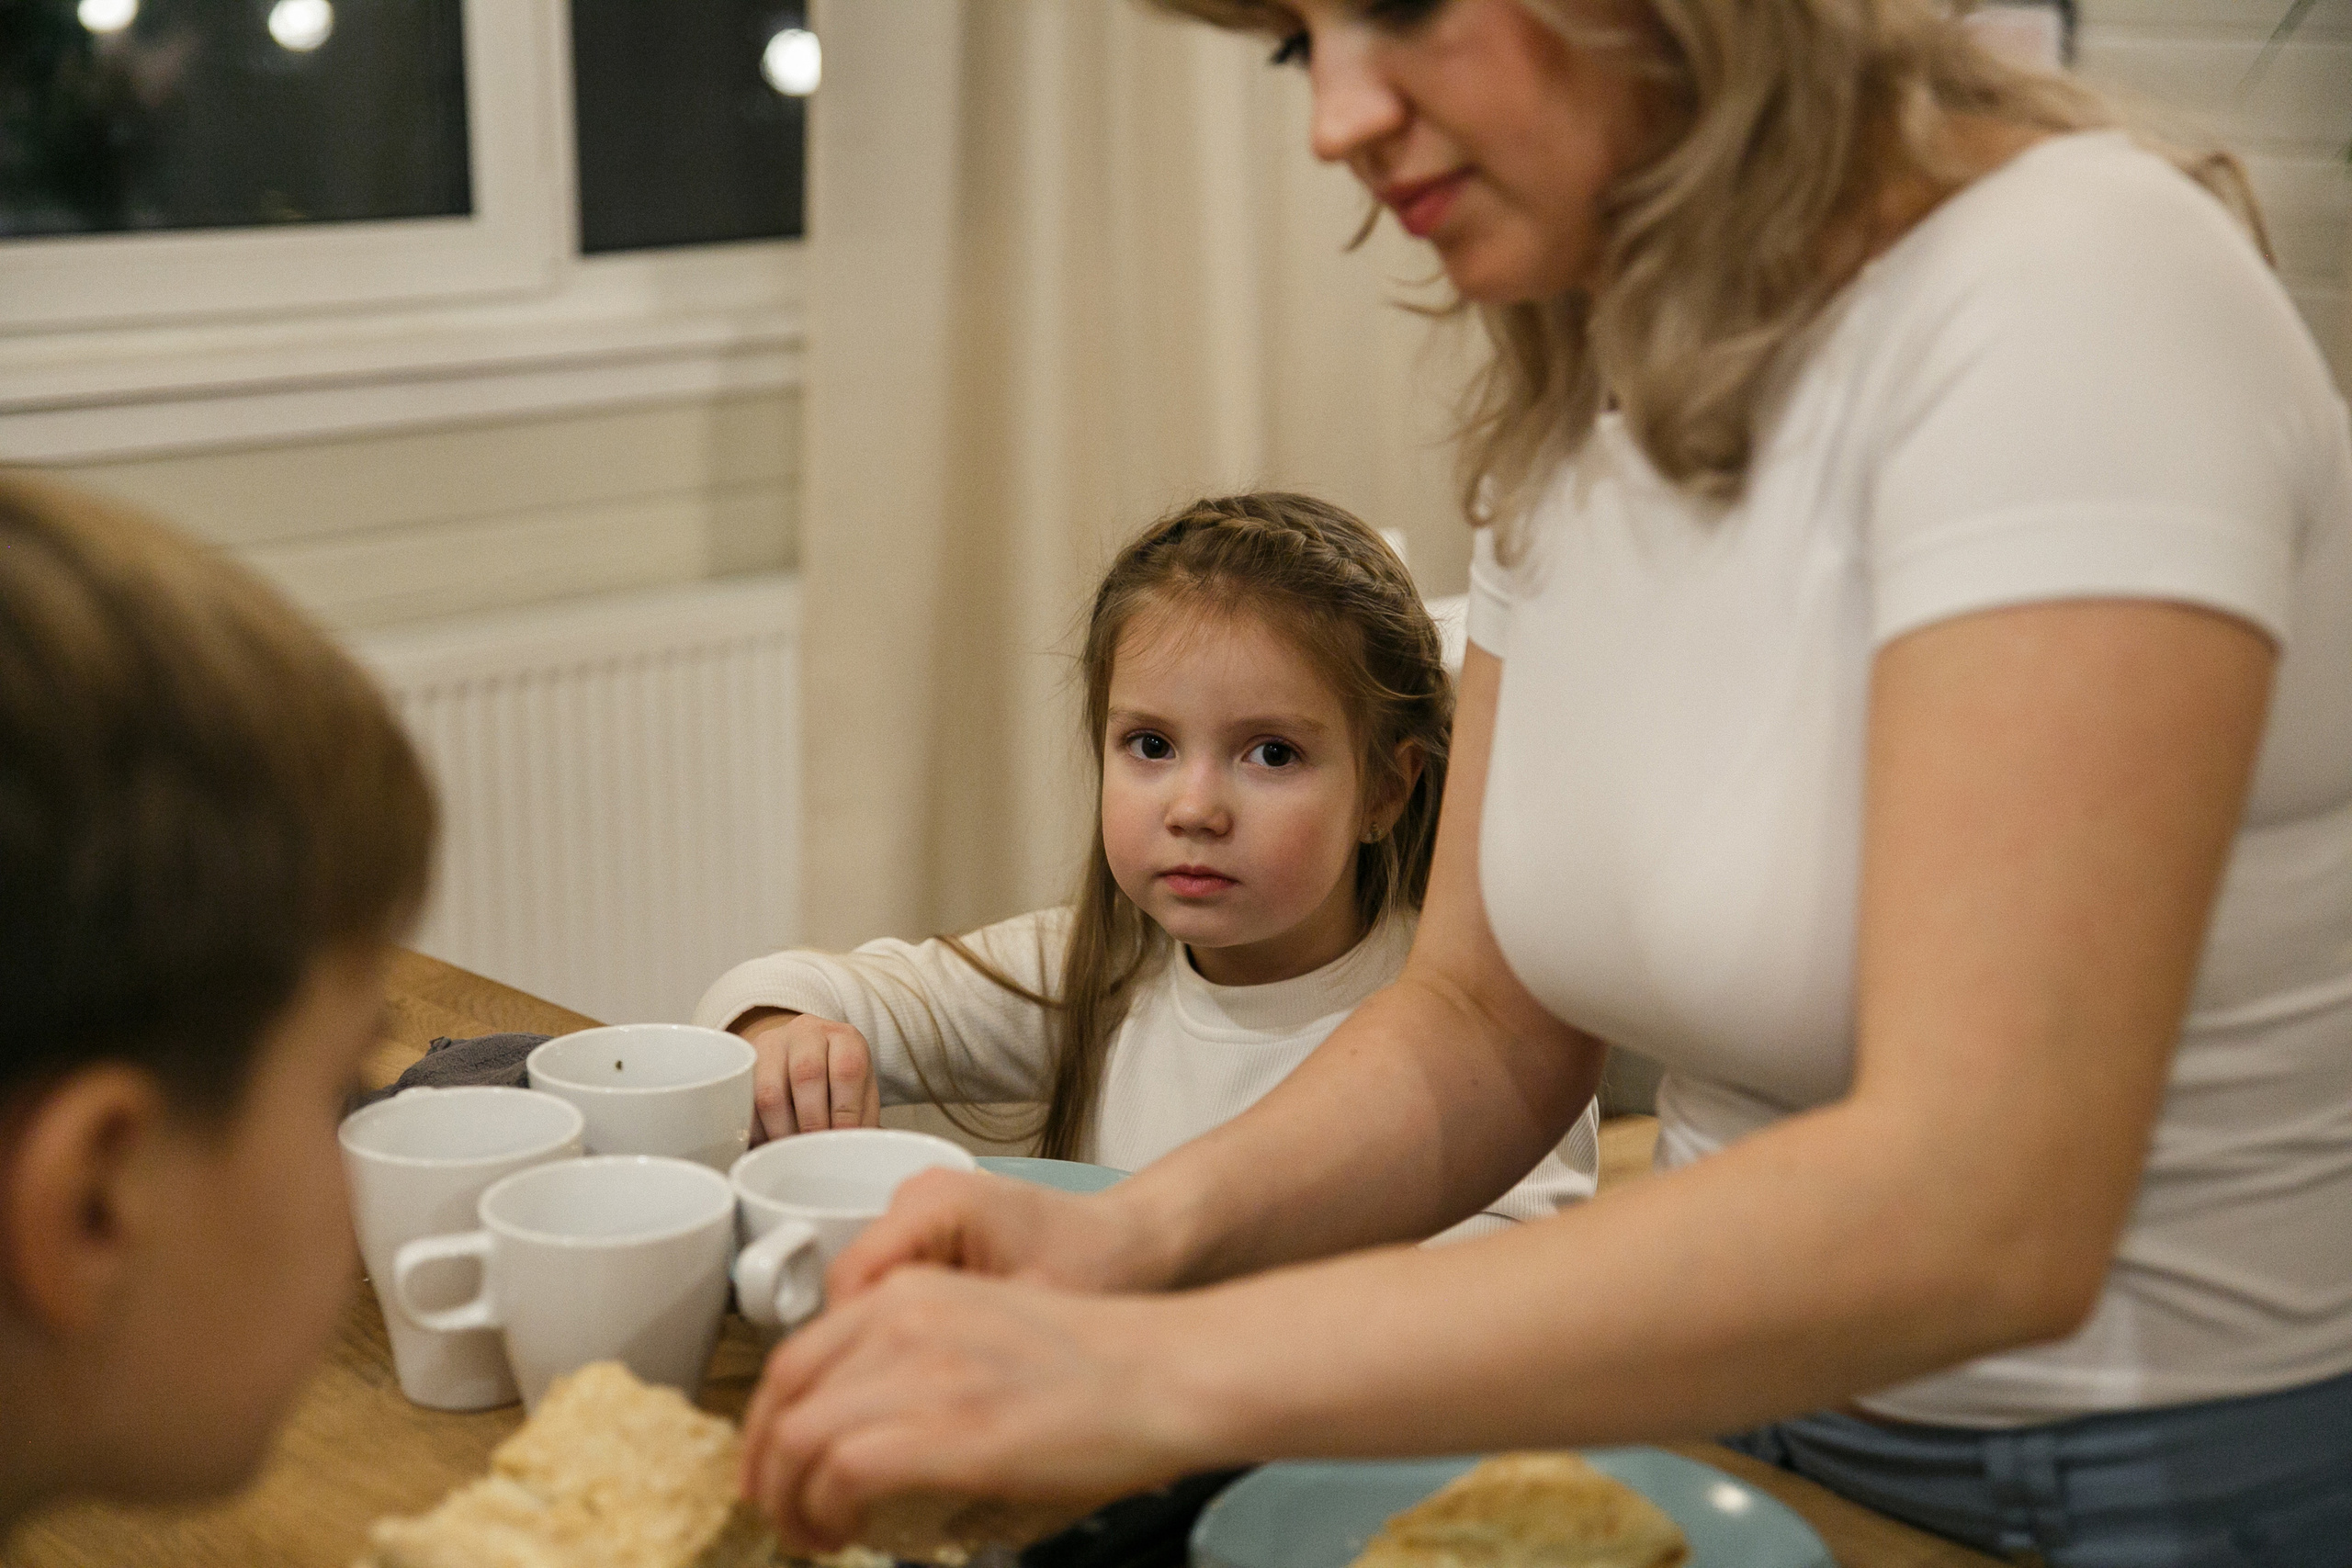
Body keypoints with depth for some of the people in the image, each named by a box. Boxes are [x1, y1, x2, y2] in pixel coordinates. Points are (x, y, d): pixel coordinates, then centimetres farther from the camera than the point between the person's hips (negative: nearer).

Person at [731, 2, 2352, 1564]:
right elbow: (1491, 1025, 5)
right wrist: (1139, 1234, -13)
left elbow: (1986, 1208, -30)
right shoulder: (1592, 392, 2)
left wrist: (1173, 1371, -31)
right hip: (1772, 1422, 5)